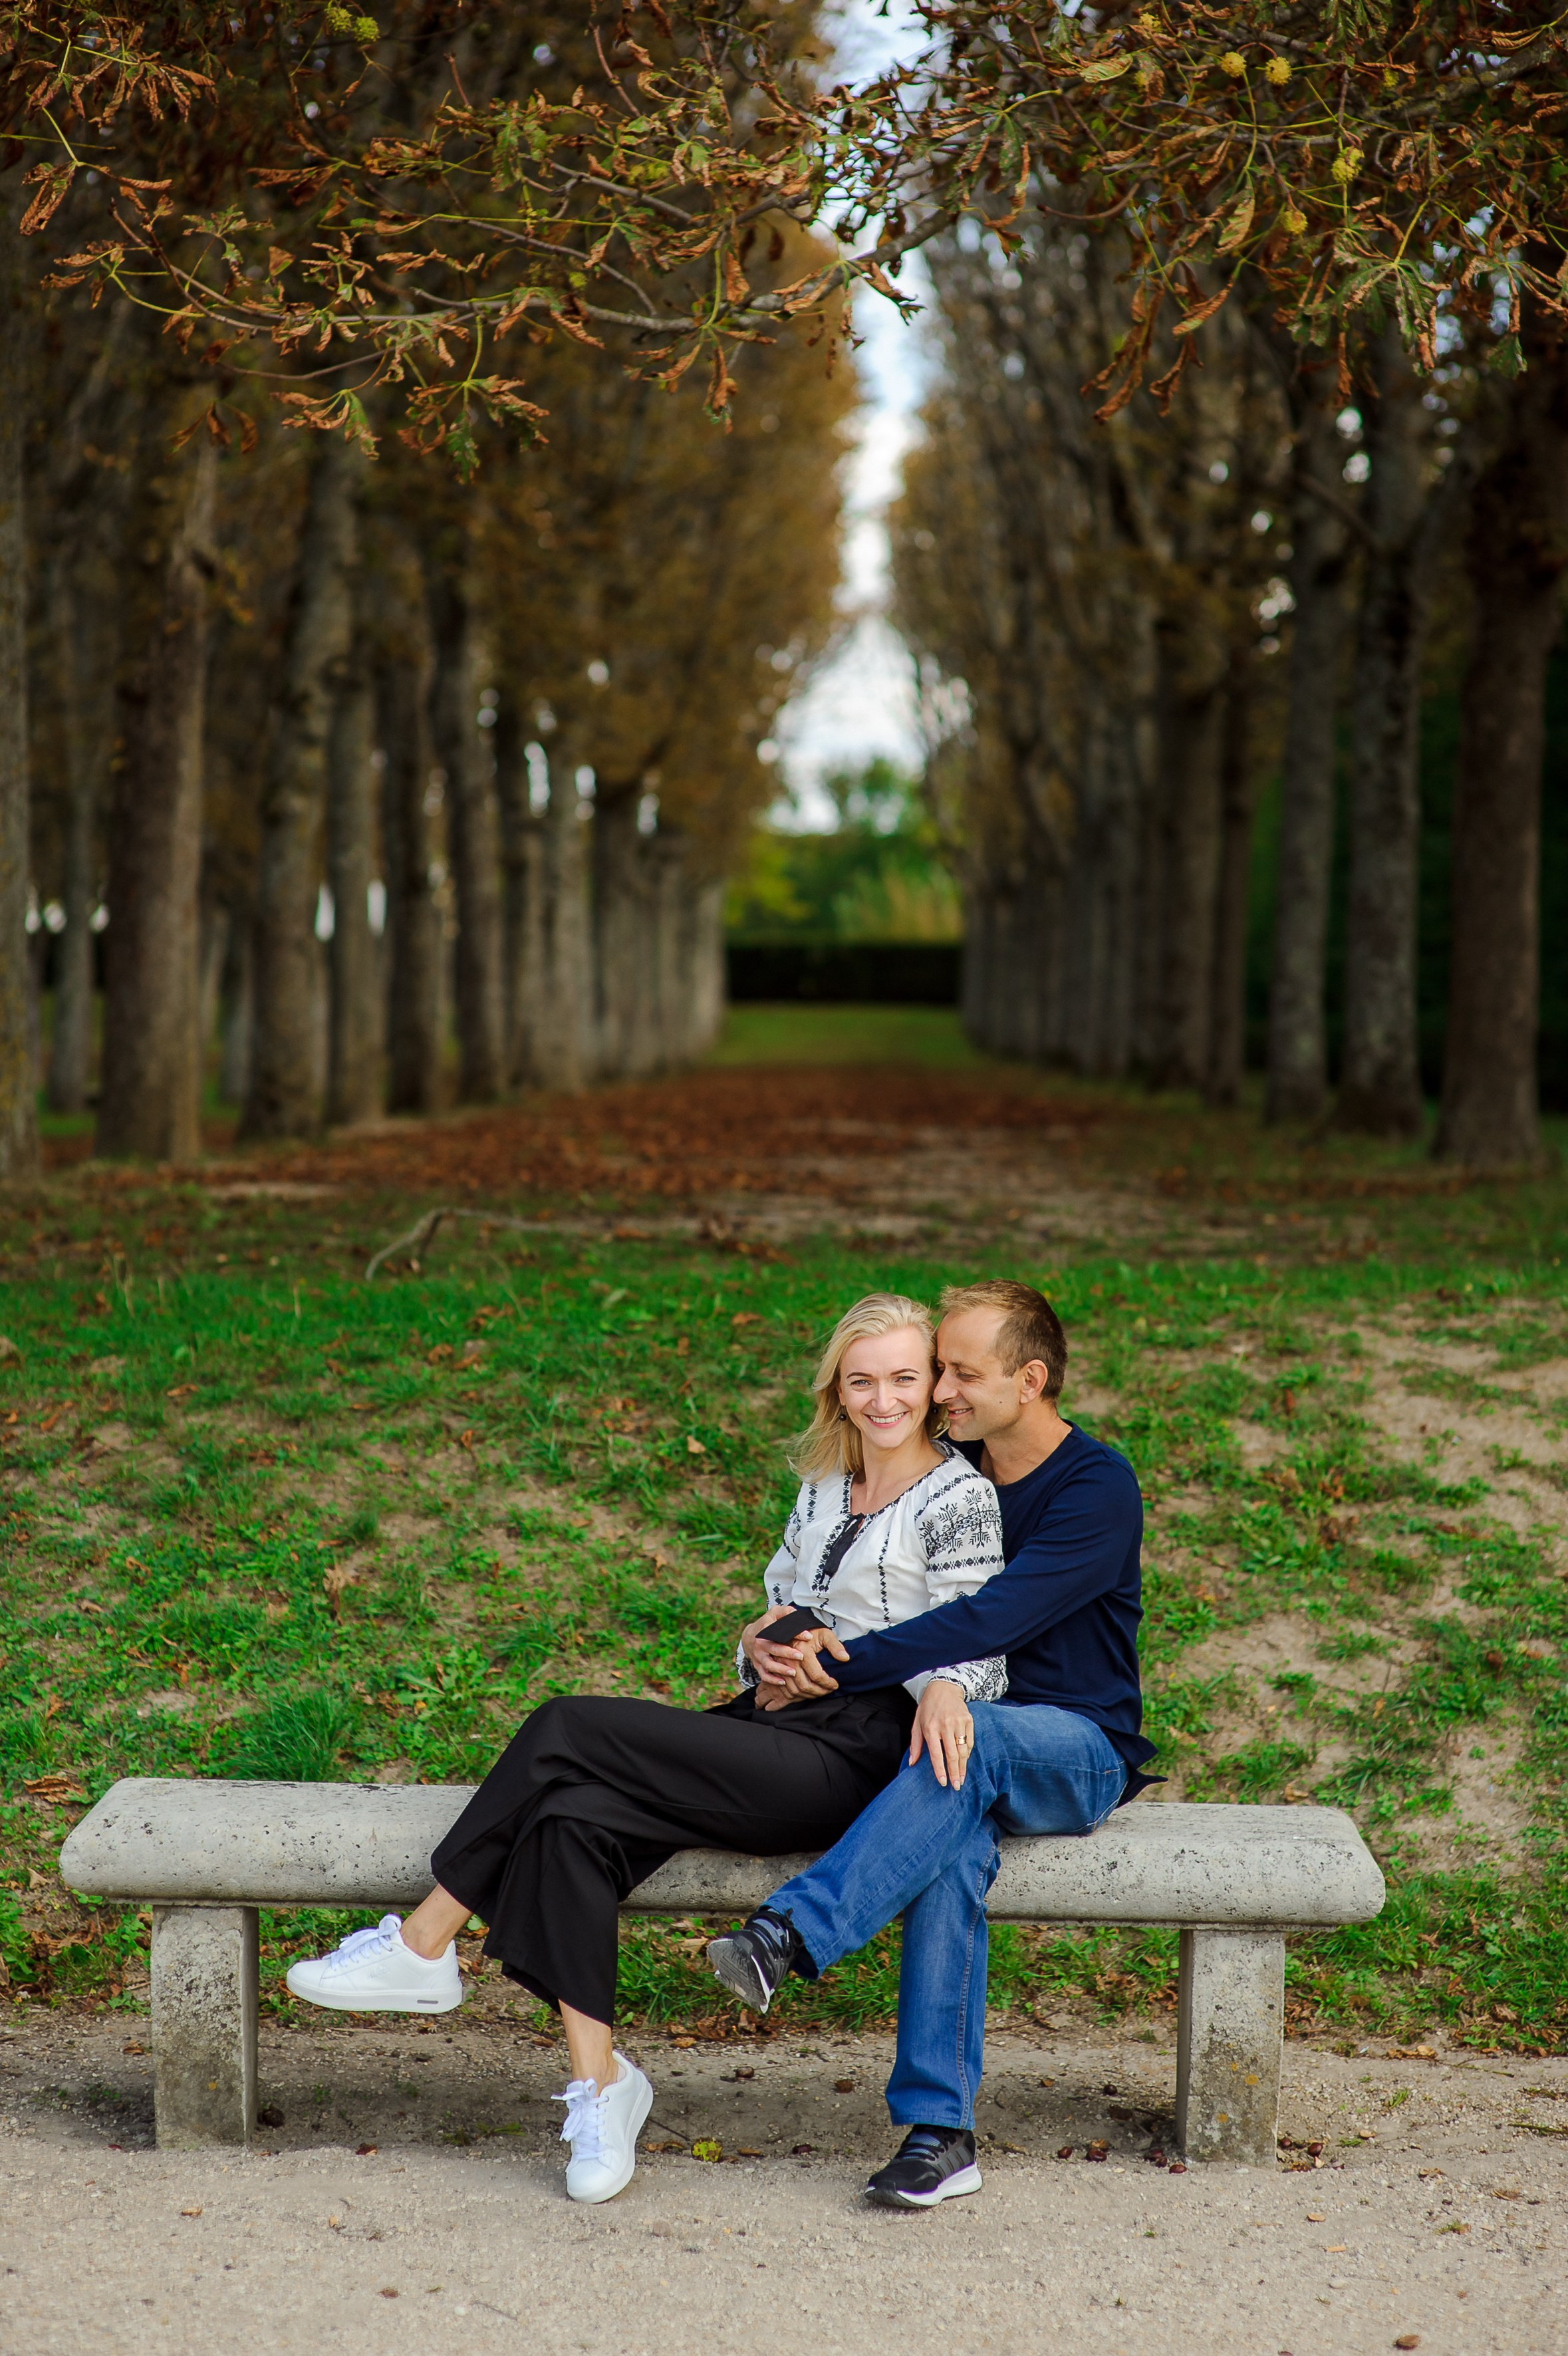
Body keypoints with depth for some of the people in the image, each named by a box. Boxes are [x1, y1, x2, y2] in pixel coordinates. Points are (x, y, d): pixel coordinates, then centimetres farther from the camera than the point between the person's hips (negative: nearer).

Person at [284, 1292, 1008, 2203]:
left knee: (569, 1732, -18)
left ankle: (423, 1948, -6)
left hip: (856, 1756, -7)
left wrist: (943, 1686, -30)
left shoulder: (959, 1496, -2)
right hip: (781, 1723, 7)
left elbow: (980, 1650, -7)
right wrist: (763, 1648, 0)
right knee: (571, 1815, -20)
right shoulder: (825, 1484, 20)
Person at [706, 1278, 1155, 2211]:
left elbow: (991, 1619, -23)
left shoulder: (1100, 1488, -12)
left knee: (969, 1741, -38)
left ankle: (789, 1936, -46)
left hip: (1080, 1752, -3)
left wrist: (842, 1668, -26)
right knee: (957, 1841, -32)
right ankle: (940, 2129, -34)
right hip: (971, 1745, 4)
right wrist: (795, 1638, -14)